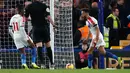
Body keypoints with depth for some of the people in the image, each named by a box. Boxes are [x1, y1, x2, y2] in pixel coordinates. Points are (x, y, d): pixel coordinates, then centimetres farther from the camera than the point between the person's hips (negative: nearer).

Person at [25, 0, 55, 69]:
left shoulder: (29, 7, 0)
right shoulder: (44, 6, -3)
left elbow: (26, 17, 6)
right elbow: (48, 17, -10)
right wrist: (53, 25, -8)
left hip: (36, 28, 0)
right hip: (44, 27, 0)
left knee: (39, 46, -6)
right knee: (48, 46, 10)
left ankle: (42, 63, -22)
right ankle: (51, 64, 16)